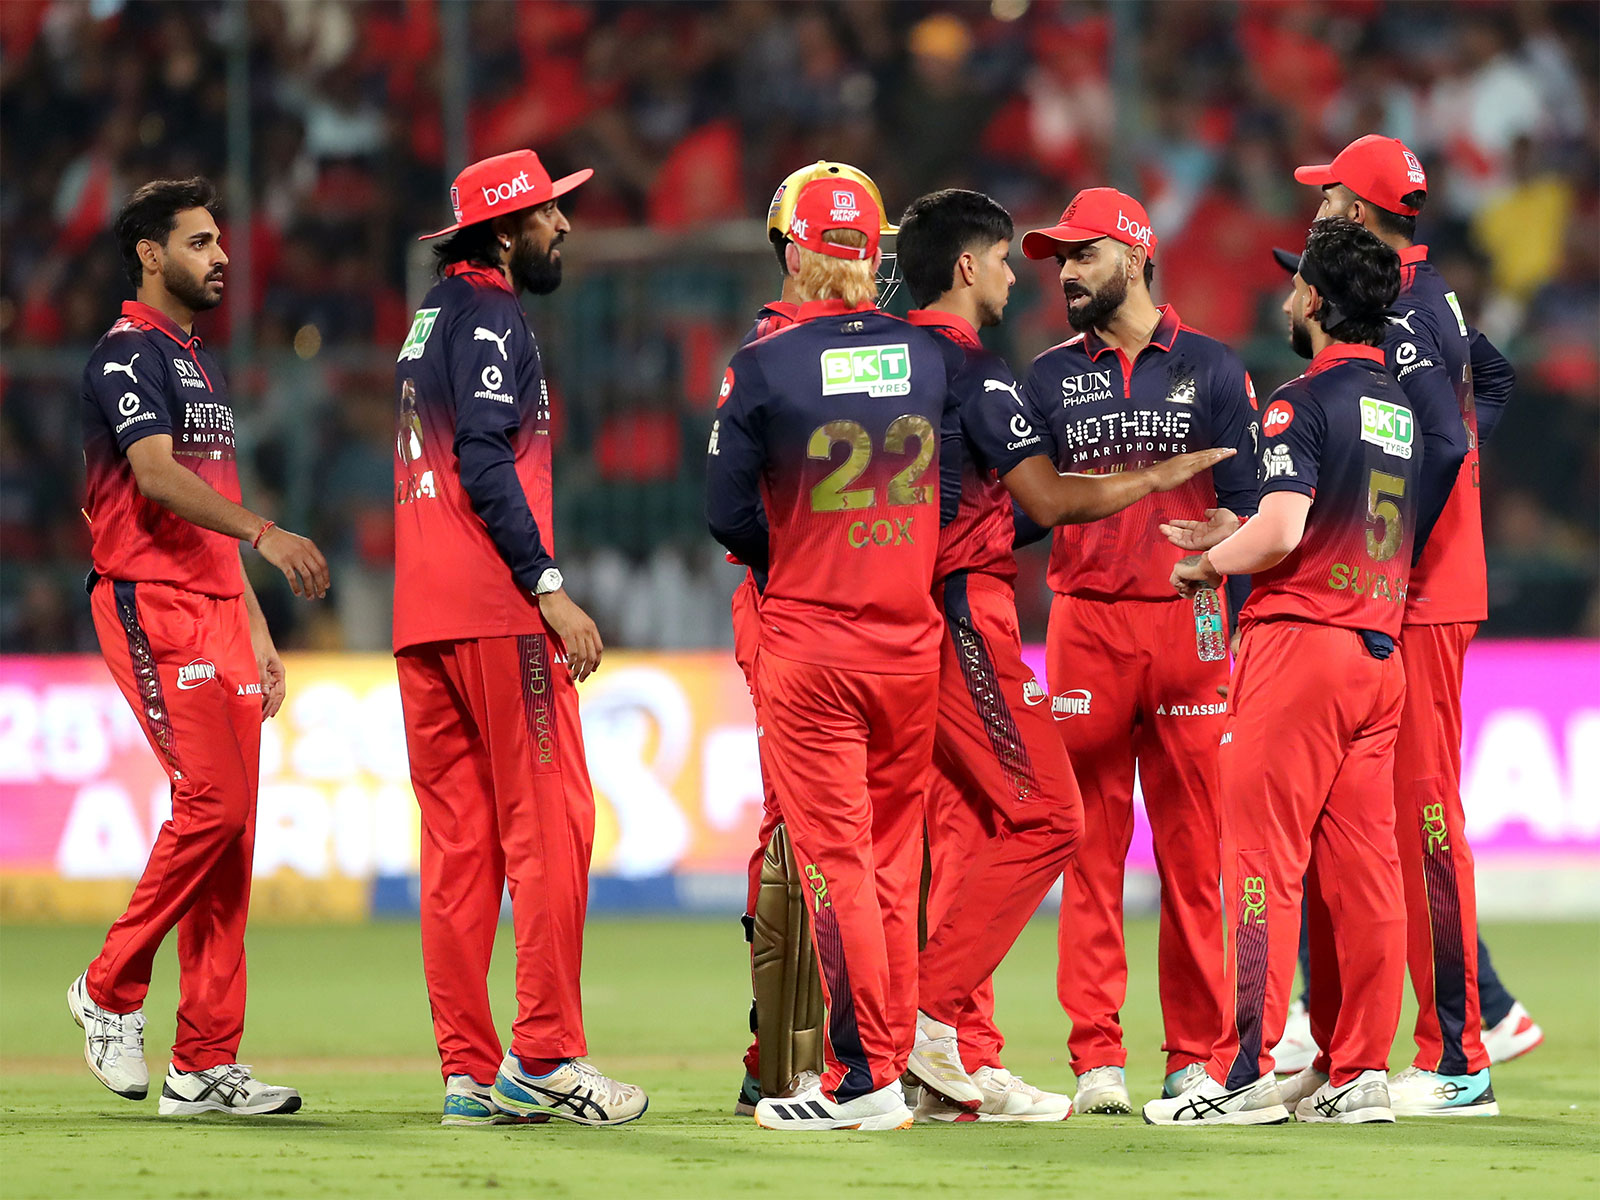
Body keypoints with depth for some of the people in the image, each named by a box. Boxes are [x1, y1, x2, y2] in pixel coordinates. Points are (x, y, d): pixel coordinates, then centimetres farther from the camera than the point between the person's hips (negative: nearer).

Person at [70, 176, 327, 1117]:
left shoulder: (201, 364, 23)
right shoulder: (129, 354, -6)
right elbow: (156, 474, -23)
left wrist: (258, 633, 22)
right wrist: (265, 533, -35)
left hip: (218, 613, 9)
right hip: (151, 607, -9)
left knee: (231, 824, 3)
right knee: (211, 802, -18)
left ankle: (206, 1064, 2)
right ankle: (112, 991, -1)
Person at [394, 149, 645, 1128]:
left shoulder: (430, 320, 23)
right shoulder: (490, 317, -6)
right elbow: (485, 462, -17)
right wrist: (550, 587, -19)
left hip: (420, 616, 9)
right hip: (495, 609, -9)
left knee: (459, 843, 7)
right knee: (548, 825, -8)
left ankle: (471, 1073, 5)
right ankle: (545, 1059, -12)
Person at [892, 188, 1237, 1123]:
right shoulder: (973, 367, -12)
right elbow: (1050, 499, -15)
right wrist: (1164, 476, -4)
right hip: (964, 612, -9)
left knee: (965, 827, 10)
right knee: (1043, 818, -6)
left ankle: (966, 1060, 8)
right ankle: (924, 1005, -12)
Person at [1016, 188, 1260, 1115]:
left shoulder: (1212, 370, 7)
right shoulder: (1048, 379, 11)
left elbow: (1247, 505, 5)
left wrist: (1242, 624, -2)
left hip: (1188, 624, -1)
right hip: (1086, 622, 1)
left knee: (1193, 847, 0)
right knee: (1090, 846, -2)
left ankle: (1196, 1058, 4)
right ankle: (1097, 1057, -1)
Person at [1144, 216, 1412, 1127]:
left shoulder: (1305, 402, -10)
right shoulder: (1400, 409, 16)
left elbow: (1281, 531, -21)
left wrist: (1208, 564, -3)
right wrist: (1227, 533, 26)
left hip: (1301, 638, -8)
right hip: (1381, 649, 8)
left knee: (1263, 855, -6)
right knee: (1360, 868, 6)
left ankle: (1246, 1072, -8)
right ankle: (1360, 1075, 5)